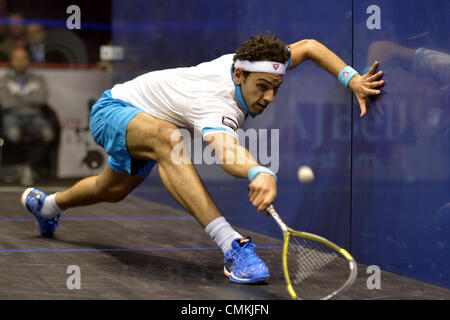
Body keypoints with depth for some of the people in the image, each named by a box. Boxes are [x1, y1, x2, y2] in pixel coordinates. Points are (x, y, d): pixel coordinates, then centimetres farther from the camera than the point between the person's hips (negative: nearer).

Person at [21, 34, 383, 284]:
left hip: (142, 126, 9)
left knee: (111, 190, 31)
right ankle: (232, 246, -52)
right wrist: (260, 173, -85)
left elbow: (308, 46, -5)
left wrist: (352, 78, -18)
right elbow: (226, 150, -65)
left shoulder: (253, 69, -19)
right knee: (168, 137, -42)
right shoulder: (217, 104, -42)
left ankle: (46, 204, 64)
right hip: (113, 110, -9)